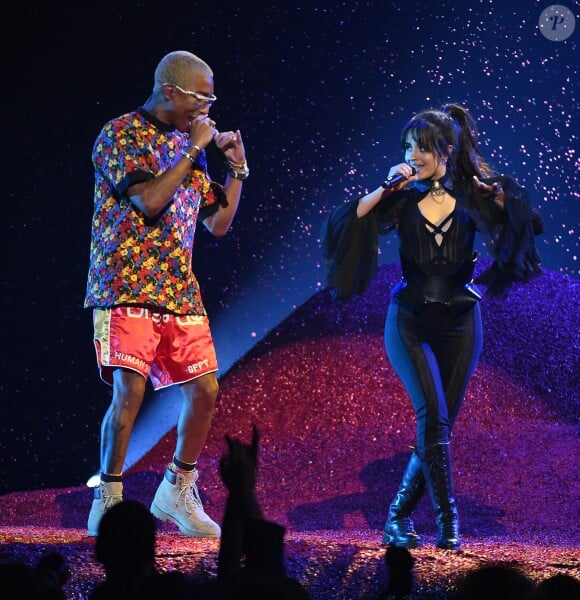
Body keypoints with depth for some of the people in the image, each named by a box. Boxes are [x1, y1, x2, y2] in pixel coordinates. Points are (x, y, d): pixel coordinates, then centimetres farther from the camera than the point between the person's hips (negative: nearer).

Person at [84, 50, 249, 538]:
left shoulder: (188, 144, 16)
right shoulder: (120, 135, -5)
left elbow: (218, 223, 19)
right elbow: (150, 200, -19)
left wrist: (237, 168, 9)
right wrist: (193, 150, -12)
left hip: (180, 291, 7)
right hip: (127, 288, -7)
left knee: (205, 389, 2)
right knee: (130, 389, -16)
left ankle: (178, 493, 18)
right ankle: (108, 500, -5)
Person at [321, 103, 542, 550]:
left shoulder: (472, 199, 0)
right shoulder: (401, 199, 0)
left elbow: (524, 227, -9)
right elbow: (344, 226, -11)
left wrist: (504, 194, -21)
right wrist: (385, 188, -17)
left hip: (459, 324, 1)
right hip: (410, 320, -1)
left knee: (439, 426, 2)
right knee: (432, 415, -20)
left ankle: (399, 518, 15)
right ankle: (447, 518, -14)